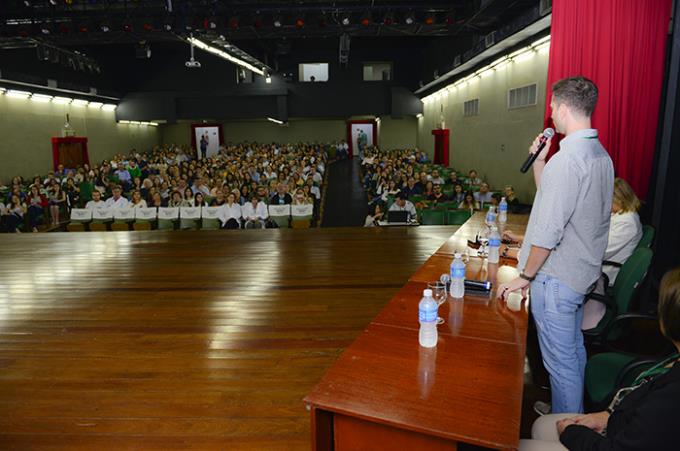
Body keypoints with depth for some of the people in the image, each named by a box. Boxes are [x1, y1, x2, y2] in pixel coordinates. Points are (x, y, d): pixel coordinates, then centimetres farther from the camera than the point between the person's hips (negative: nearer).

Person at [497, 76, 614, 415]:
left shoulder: (567, 159, -23)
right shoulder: (601, 154, 9)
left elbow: (548, 231, -24)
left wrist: (525, 277, -14)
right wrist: (539, 162, 8)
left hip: (556, 277, -10)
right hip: (583, 272, 10)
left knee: (560, 359, 5)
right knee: (574, 349, 23)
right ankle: (574, 415, 41)